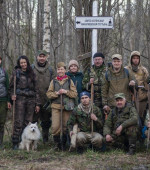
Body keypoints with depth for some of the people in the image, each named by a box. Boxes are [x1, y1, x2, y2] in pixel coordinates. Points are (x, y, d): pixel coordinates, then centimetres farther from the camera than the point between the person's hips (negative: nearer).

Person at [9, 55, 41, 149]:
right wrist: (12, 95, -12)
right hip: (20, 98, -3)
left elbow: (36, 89, 14)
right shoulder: (16, 72, 7)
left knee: (28, 122, 2)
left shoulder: (31, 74, 14)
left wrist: (37, 103, 10)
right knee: (18, 122, -8)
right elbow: (11, 86, 8)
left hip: (31, 99, 3)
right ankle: (15, 143, -4)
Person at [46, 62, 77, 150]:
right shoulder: (53, 81, 10)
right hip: (56, 106, 0)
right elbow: (48, 94, 6)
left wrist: (66, 91, -12)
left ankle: (63, 144, 18)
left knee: (66, 126, 3)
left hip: (67, 106, 0)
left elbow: (75, 94, 3)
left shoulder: (69, 81, 7)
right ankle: (58, 143, 8)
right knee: (55, 127, -9)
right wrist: (56, 93, -11)